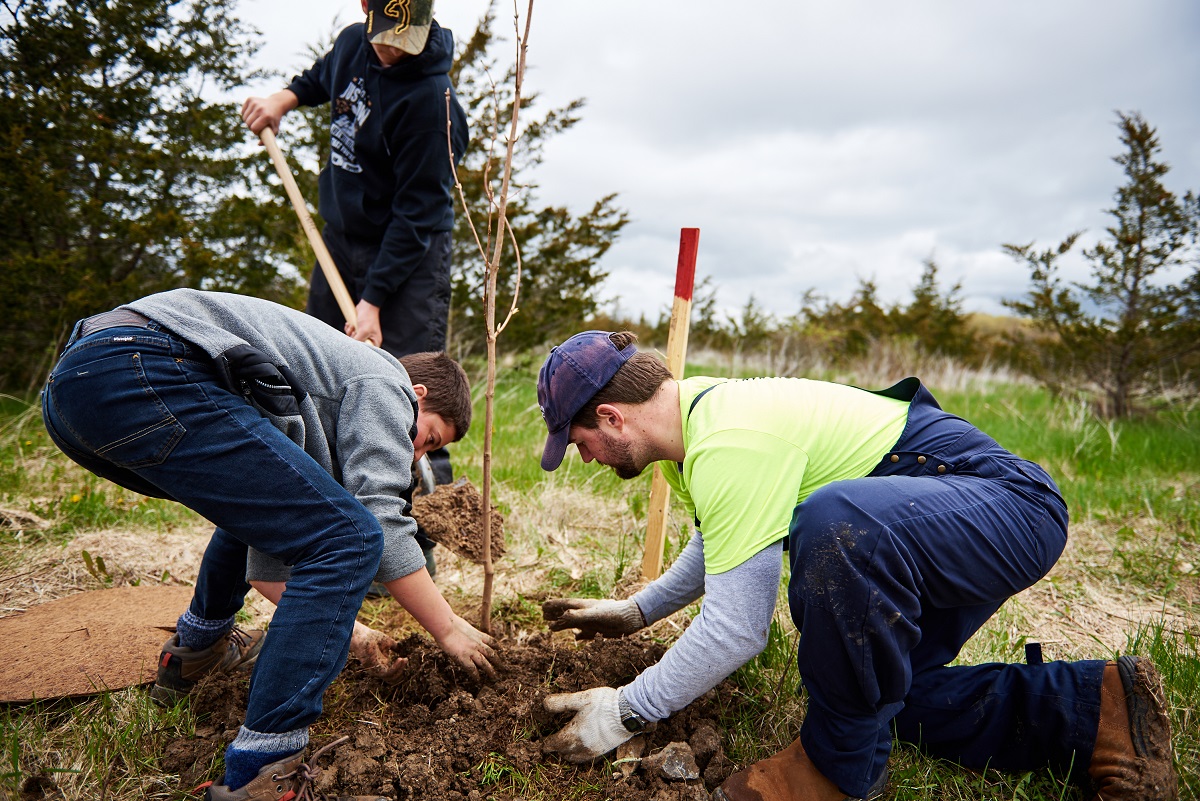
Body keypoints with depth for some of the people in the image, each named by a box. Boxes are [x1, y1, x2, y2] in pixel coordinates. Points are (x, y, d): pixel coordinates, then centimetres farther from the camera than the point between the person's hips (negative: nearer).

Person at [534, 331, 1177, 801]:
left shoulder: (729, 448, -28)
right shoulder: (695, 409, 4)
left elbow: (735, 629, -26)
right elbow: (716, 543, 22)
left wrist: (625, 713, -13)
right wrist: (638, 611, 23)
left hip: (1011, 505, -11)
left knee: (835, 522, -40)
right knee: (881, 692, 14)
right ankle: (1099, 705, 18)